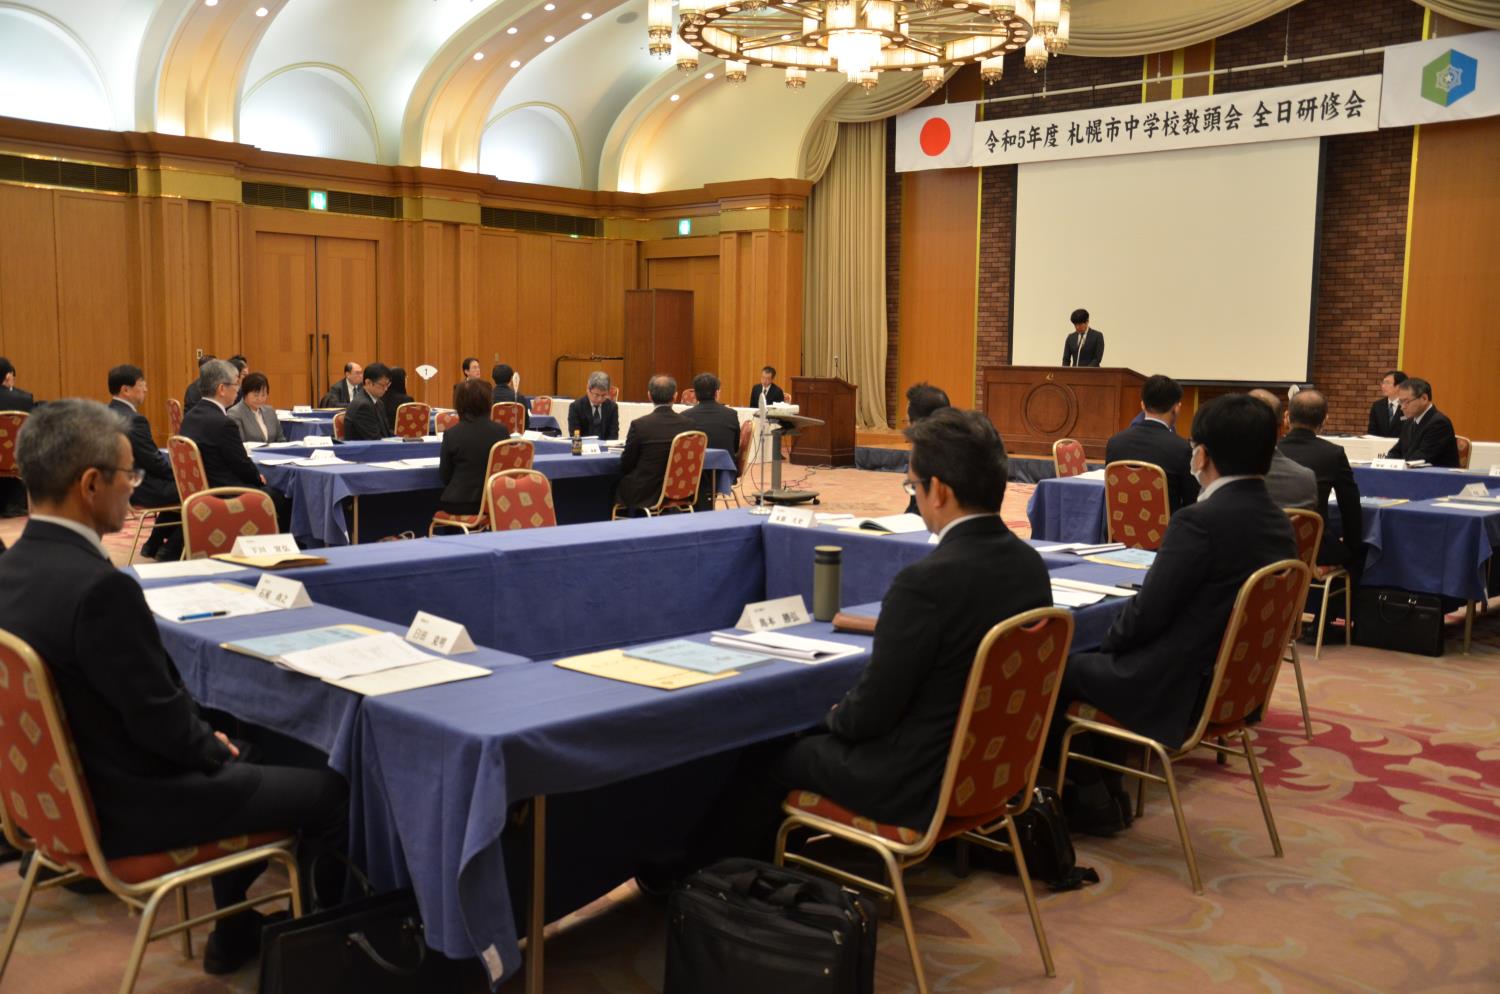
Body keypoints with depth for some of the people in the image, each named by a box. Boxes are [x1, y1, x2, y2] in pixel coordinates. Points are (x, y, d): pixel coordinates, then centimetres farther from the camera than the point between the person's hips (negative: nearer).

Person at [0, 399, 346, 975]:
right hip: (127, 804, -9)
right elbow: (160, 720, -24)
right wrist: (213, 748, -3)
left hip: (69, 779, 9)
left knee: (242, 764, 30)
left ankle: (236, 933, 38)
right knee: (328, 791, 5)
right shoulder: (98, 587, -30)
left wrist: (209, 741, 6)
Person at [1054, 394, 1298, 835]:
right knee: (1093, 660, 25)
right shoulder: (1279, 524, 3)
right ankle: (1108, 793, 27)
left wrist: (1112, 641, 3)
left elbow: (1146, 613, -18)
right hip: (1235, 682, 9)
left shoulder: (1199, 521, -24)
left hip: (1177, 691, -9)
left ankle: (1090, 801, 19)